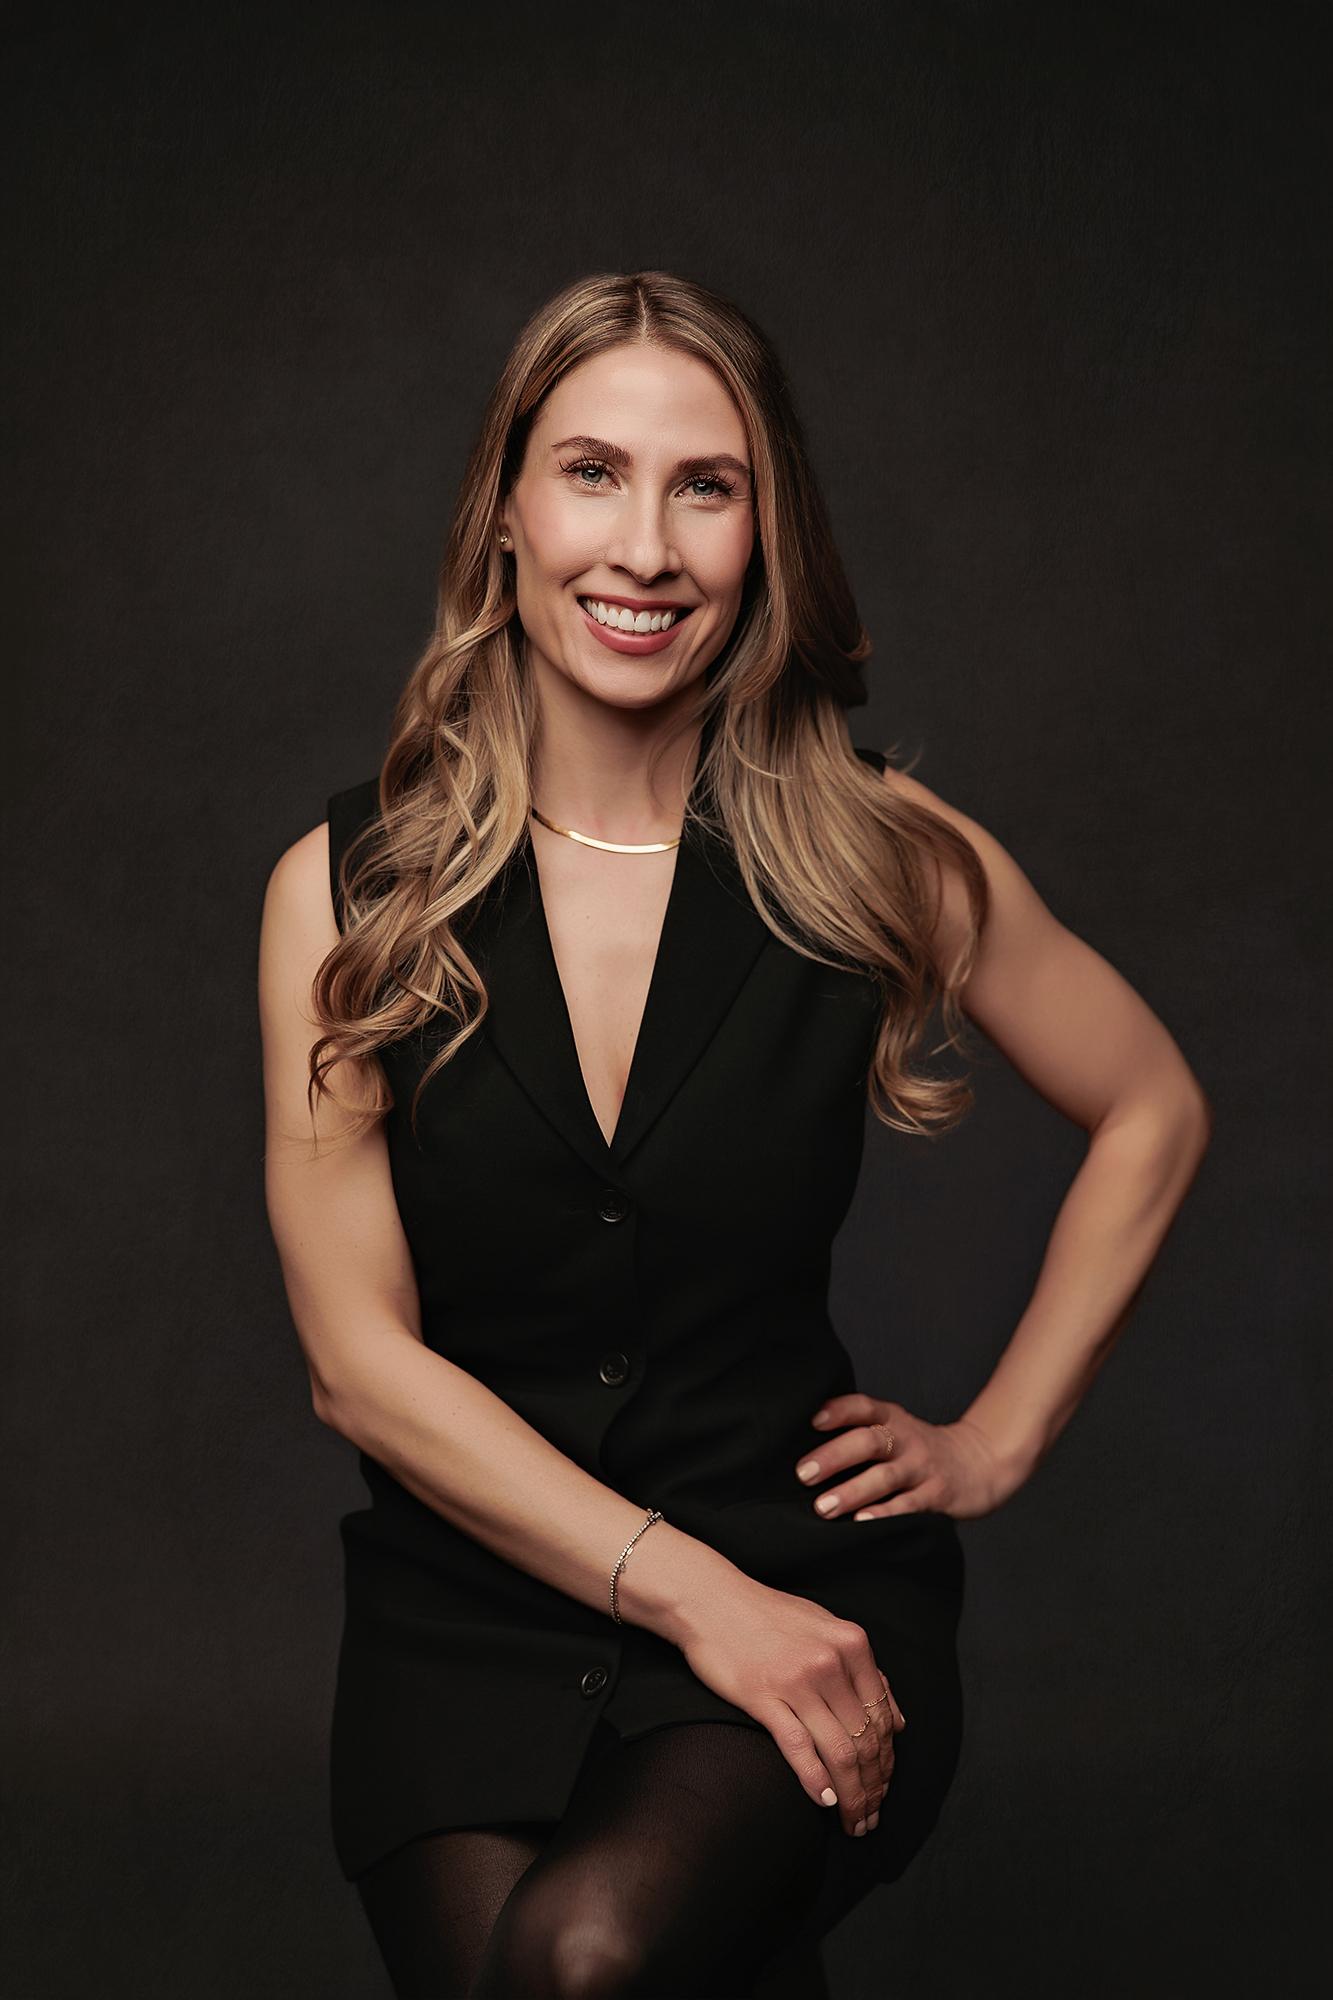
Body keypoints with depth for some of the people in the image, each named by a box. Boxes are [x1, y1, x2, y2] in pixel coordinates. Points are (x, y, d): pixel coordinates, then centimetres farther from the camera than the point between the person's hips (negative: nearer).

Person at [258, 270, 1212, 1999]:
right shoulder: (345, 886, -2)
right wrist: (691, 1592, -13)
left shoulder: (883, 860, -2)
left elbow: (1152, 1112, 14)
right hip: (471, 1608, 2)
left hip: (804, 1580, -1)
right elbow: (361, 1358, -5)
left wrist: (1002, 1437, 9)